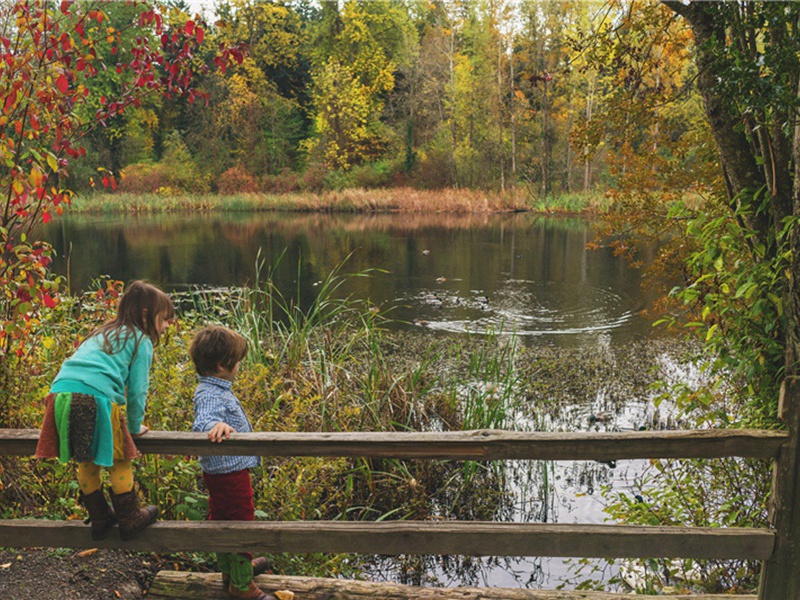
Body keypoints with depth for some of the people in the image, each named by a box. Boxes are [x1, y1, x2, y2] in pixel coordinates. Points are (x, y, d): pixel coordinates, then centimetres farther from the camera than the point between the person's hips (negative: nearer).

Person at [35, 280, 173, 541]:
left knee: (86, 462, 19)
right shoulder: (141, 341, 10)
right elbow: (137, 389, 5)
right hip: (97, 399, -7)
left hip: (61, 394, 7)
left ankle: (99, 518, 30)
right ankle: (129, 518, 18)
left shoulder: (101, 334, 32)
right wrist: (135, 426, 19)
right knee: (120, 460, 9)